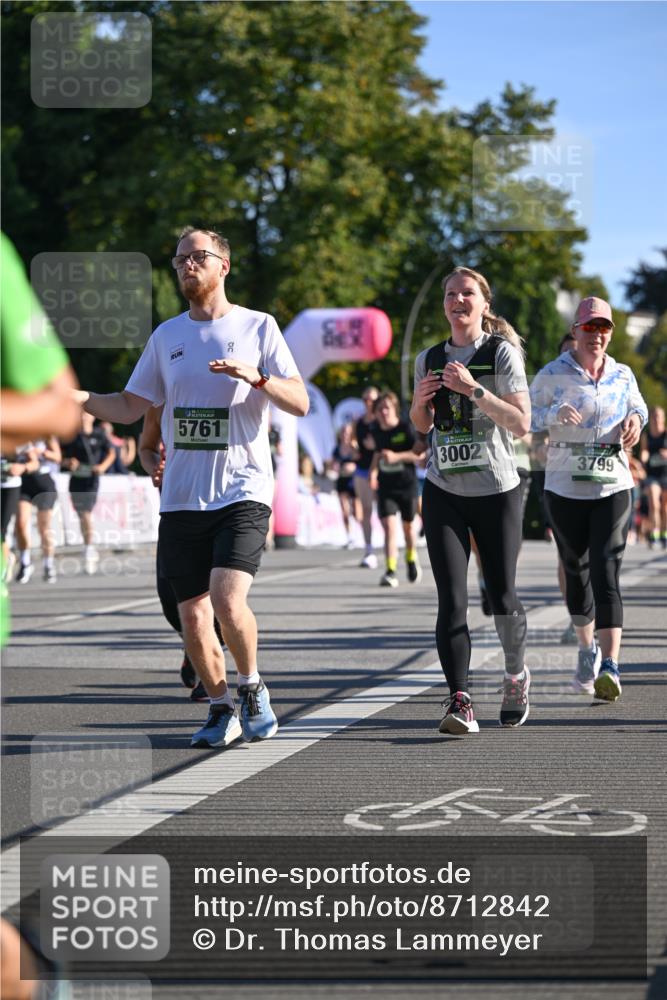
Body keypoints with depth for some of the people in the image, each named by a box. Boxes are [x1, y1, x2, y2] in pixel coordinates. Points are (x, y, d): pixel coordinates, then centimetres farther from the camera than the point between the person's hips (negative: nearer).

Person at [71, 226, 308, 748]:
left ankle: (252, 688, 5)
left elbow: (300, 403, -3)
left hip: (242, 492, -4)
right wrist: (79, 398, -3)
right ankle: (221, 710, 22)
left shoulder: (258, 327, 2)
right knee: (192, 614, 3)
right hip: (181, 498, 4)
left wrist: (255, 375, -20)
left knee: (228, 599, -20)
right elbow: (130, 407, 15)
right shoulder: (166, 336, 13)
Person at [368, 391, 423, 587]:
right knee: (389, 526, -12)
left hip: (407, 484, -2)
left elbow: (419, 454, -14)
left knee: (408, 526, 14)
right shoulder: (377, 431, 3)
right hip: (385, 487, 2)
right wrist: (373, 471, 8)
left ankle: (412, 561, 41)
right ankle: (390, 572, -18)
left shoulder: (405, 428, -11)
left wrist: (396, 456, -24)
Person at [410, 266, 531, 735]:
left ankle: (516, 674, 29)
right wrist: (420, 400, -1)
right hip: (444, 493, 3)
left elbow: (521, 423, -13)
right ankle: (460, 701, -14)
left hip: (497, 490, -3)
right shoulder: (430, 359, 9)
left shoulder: (503, 354, -4)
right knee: (451, 600, -10)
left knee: (502, 598, 1)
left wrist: (473, 389, -21)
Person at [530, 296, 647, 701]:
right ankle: (587, 648, 36)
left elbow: (638, 406, 25)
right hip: (565, 489, 0)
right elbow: (525, 418, -4)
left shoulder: (623, 376, 6)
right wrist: (555, 414, -23)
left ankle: (610, 665, -23)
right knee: (576, 571, 11)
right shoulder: (552, 375, -3)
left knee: (606, 572, -15)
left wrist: (636, 419, 1)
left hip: (613, 488, 0)